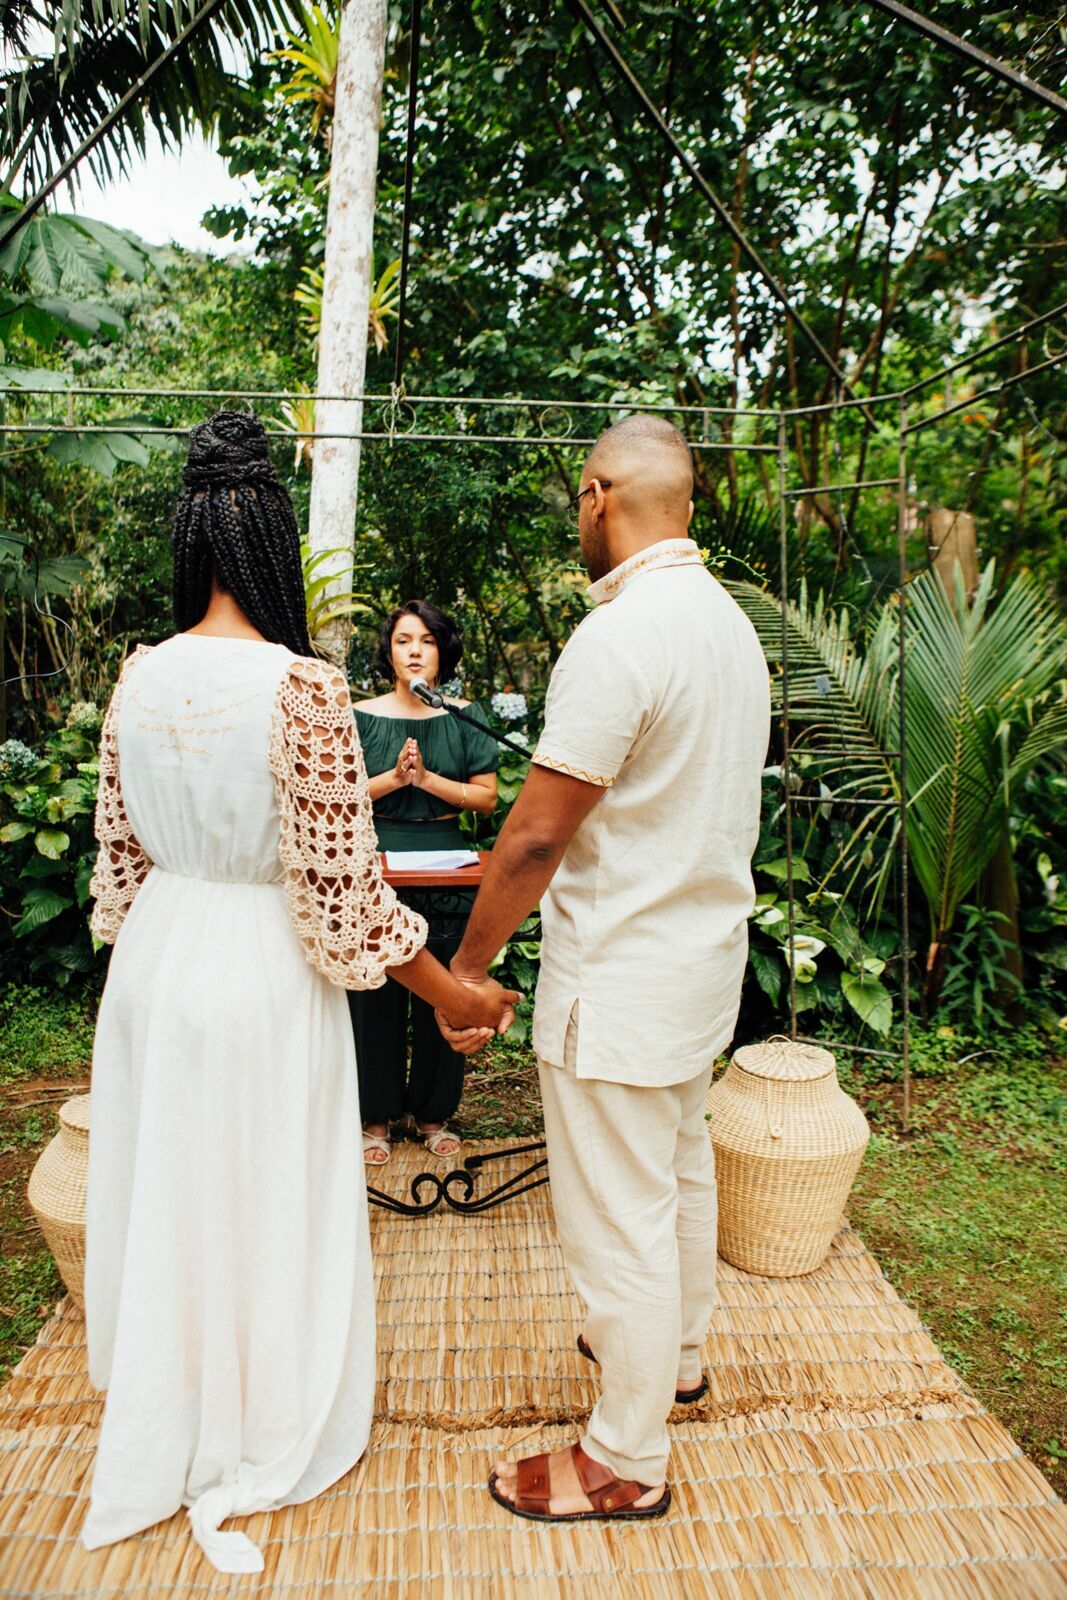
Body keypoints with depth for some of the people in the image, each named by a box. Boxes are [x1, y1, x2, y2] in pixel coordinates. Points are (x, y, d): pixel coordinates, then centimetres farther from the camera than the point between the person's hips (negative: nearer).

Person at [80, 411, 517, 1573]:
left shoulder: (137, 677, -1)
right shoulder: (302, 686, -20)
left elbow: (119, 853, 7)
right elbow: (341, 888, -20)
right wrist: (451, 993, -10)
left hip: (154, 962, 6)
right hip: (261, 976, -6)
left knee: (163, 1195, 23)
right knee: (262, 1207, 13)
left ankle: (161, 1423, 47)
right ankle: (257, 1448, 35)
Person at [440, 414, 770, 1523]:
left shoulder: (618, 638, -23)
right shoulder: (731, 621, 7)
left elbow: (536, 833, -22)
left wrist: (468, 962, -10)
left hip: (621, 975, -9)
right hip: (707, 954, 10)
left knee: (618, 1218, 6)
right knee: (680, 1173, 25)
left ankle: (626, 1463, 24)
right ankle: (674, 1353, 47)